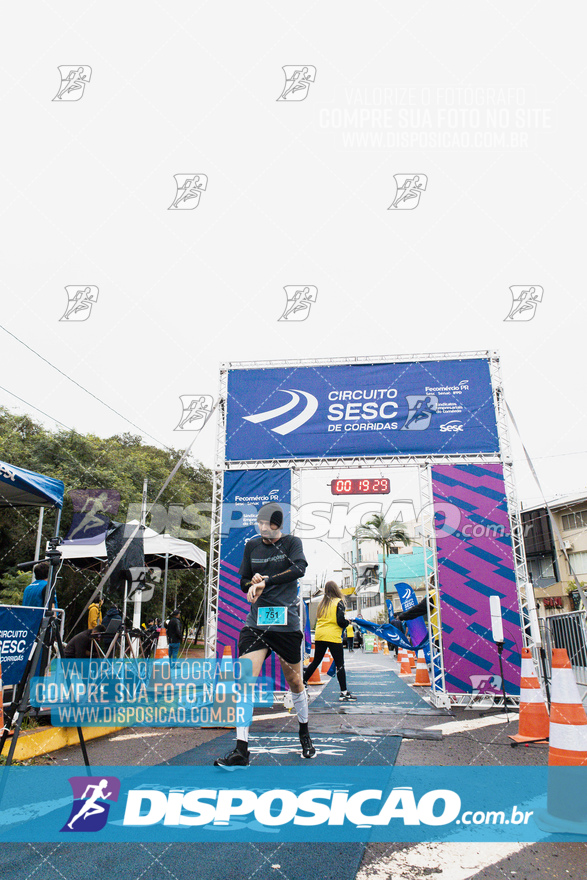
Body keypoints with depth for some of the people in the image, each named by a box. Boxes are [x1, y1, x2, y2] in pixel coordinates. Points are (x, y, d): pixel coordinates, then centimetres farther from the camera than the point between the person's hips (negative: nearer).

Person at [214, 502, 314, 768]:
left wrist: (265, 581, -27)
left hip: (286, 622, -2)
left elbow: (299, 569, -21)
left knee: (294, 681, 12)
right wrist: (252, 584, -9)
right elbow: (243, 581, 14)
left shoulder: (291, 543, -2)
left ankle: (304, 732, 38)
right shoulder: (251, 546, 9)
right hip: (256, 621, 2)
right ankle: (241, 750, -5)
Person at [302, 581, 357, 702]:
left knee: (316, 661, 18)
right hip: (333, 637, -6)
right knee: (340, 664, 1)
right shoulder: (338, 602, -6)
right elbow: (340, 621, -12)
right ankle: (344, 693, 2)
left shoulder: (322, 603, 11)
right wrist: (347, 622, 6)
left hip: (319, 636, 6)